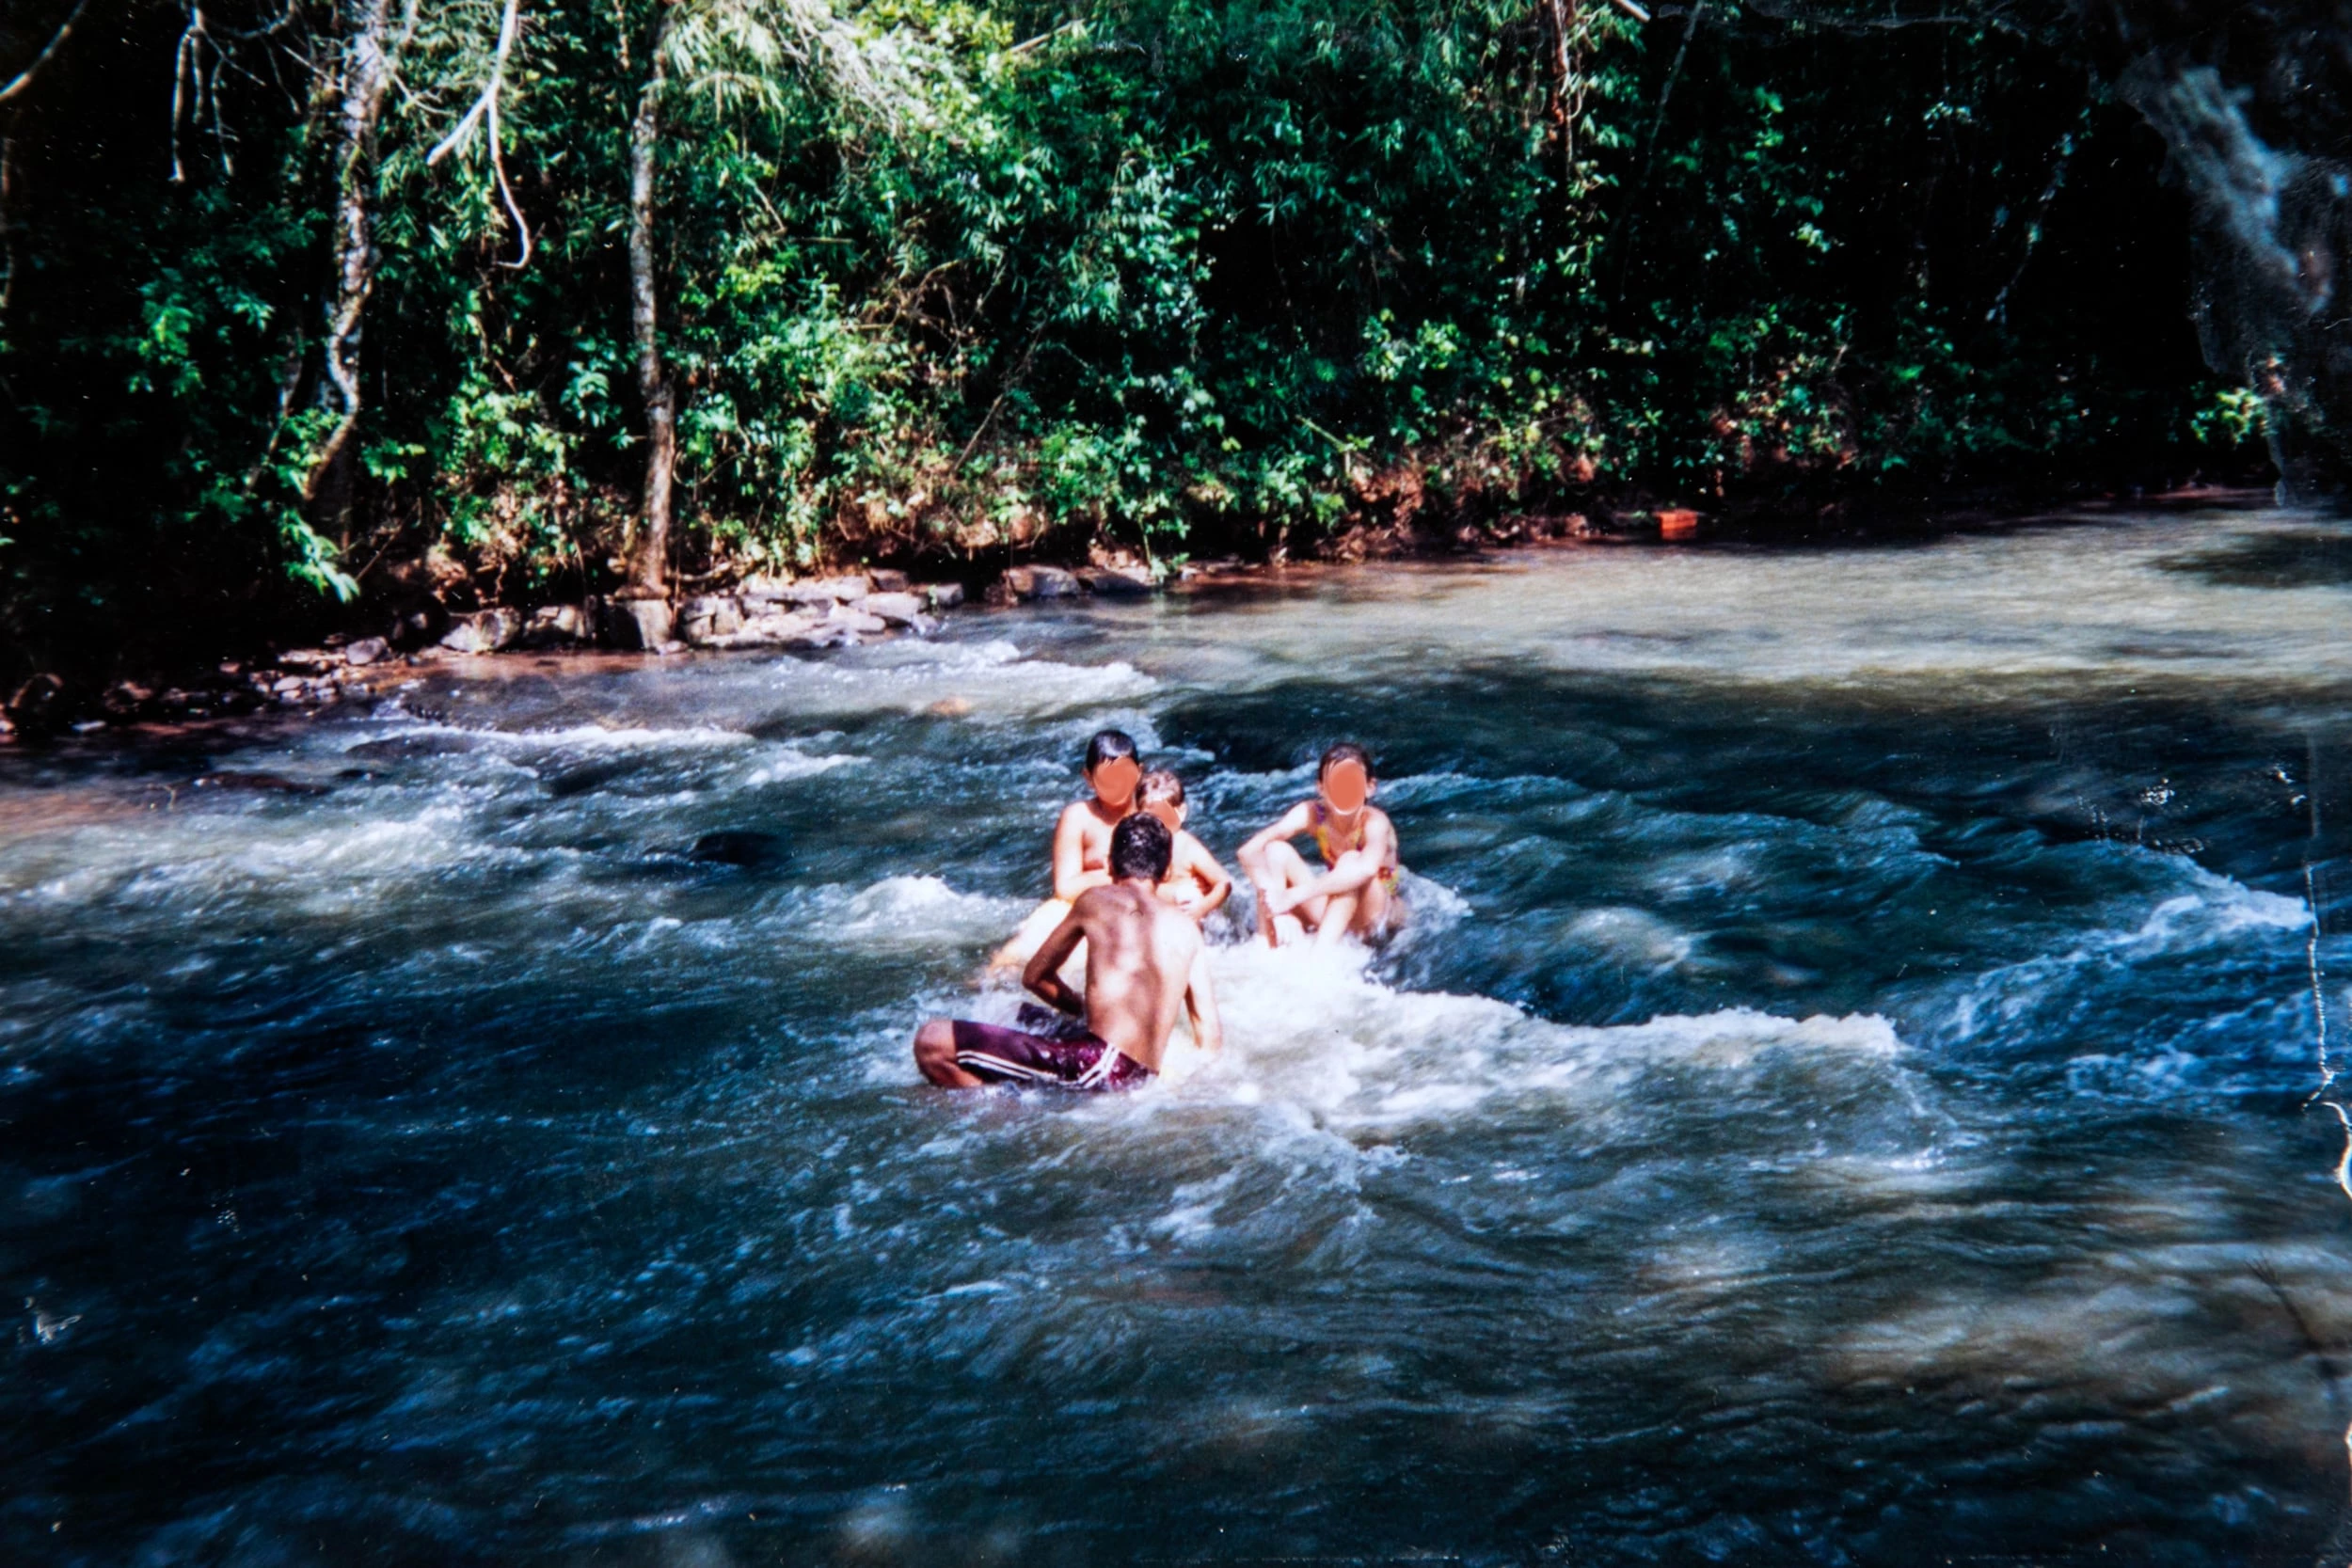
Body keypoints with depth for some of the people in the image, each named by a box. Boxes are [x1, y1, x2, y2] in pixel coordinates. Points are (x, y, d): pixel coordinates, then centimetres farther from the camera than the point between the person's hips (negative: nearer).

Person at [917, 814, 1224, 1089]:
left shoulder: (1095, 901, 5)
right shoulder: (1187, 929, 12)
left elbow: (1034, 977, 19)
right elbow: (1212, 1037, 10)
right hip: (1144, 1077, 6)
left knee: (931, 1041, -7)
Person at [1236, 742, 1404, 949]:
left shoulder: (1374, 821, -26)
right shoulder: (1311, 814, -15)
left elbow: (1367, 868, -49)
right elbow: (1249, 851, -26)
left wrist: (1294, 895, -53)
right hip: (1331, 912, 4)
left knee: (1351, 861, -31)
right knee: (1276, 850, -15)